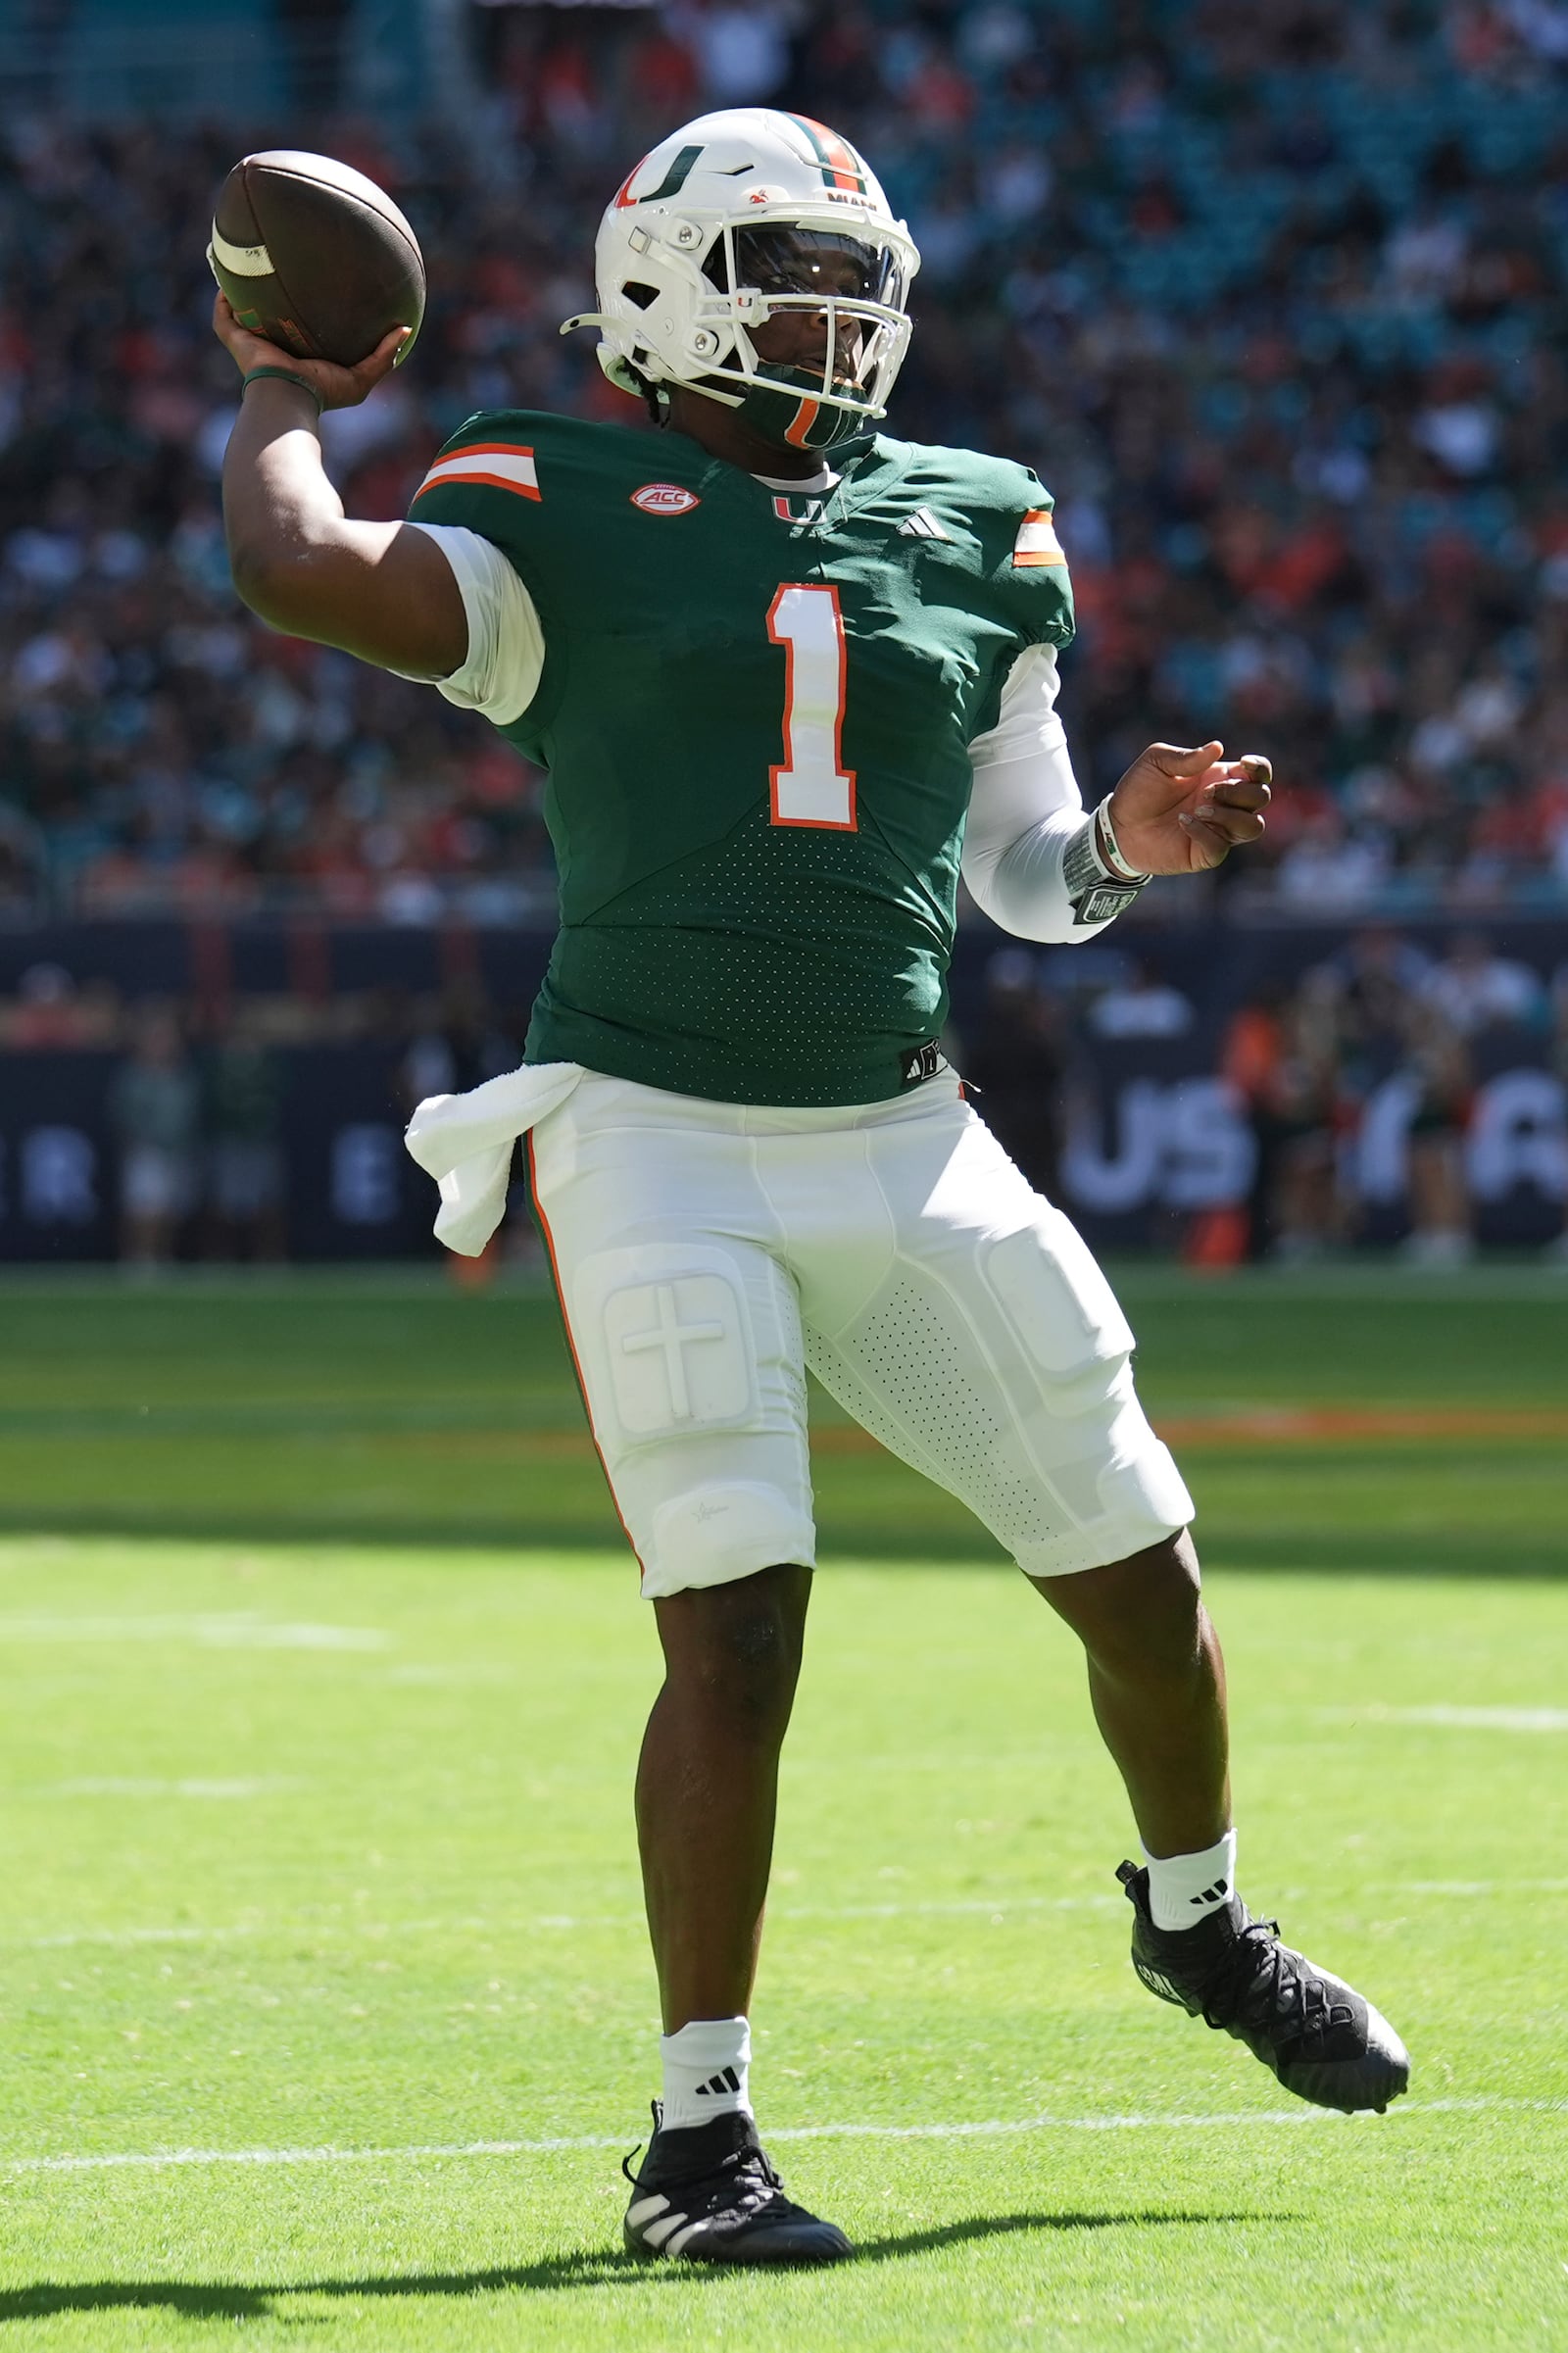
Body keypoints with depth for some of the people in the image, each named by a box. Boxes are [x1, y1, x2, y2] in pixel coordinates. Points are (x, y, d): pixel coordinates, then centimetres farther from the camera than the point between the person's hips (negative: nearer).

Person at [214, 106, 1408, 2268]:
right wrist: (281, 391, -2)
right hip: (659, 1140, -5)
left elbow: (1027, 870, 18)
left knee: (1141, 1575, 11)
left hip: (904, 1148, 5)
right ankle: (698, 2136, -5)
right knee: (739, 1625, -15)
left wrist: (1134, 843, -4)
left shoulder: (979, 536, 12)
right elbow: (301, 578, -20)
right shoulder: (563, 520, -3)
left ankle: (1201, 1923, 41)